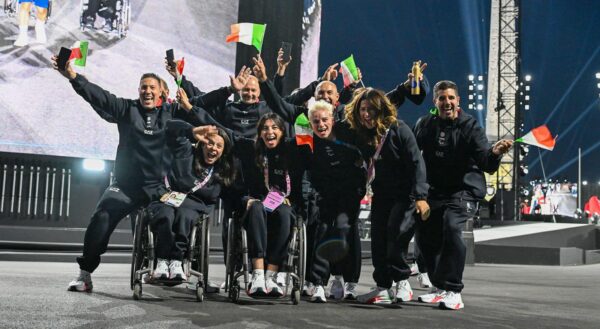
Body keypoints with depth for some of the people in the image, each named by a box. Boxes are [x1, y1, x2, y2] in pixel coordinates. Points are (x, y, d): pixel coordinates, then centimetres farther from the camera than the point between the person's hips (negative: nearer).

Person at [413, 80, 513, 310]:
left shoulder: (470, 126, -8)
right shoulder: (425, 124, 4)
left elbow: (486, 164, -17)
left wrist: (494, 153, -39)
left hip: (464, 190, -5)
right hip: (434, 191, 5)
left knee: (451, 227, -28)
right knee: (426, 237, 5)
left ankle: (453, 291, -22)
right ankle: (439, 287, 26)